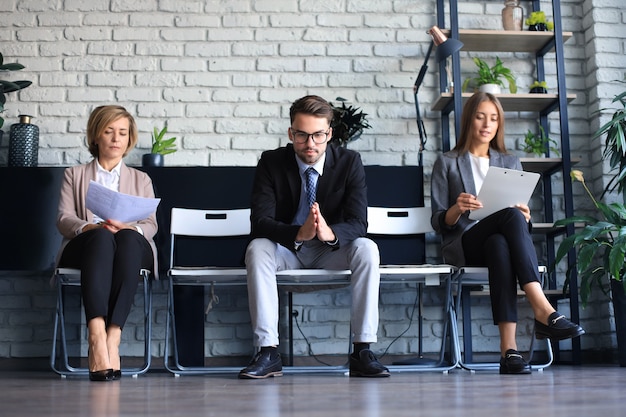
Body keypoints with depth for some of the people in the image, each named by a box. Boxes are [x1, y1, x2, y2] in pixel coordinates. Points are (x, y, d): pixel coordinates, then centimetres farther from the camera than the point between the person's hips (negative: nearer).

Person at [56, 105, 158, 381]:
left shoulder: (141, 180, 28)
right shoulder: (75, 175, 25)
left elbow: (151, 225, 10)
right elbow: (63, 219, 7)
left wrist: (128, 228, -15)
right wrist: (91, 228, -16)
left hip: (133, 248, 1)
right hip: (84, 248, -1)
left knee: (128, 237, -37)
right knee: (102, 237, -38)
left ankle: (113, 336, -50)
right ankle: (97, 336, -56)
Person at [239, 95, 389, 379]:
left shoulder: (349, 162, -9)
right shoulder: (271, 162, -10)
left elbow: (359, 223, -17)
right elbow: (260, 221, -20)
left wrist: (330, 233, -42)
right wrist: (299, 233, -41)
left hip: (331, 250, 0)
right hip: (285, 250, 0)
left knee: (366, 249, -29)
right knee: (256, 249, -31)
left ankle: (362, 351, -26)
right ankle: (268, 353, -30)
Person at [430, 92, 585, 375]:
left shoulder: (510, 163, 22)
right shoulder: (447, 163, 14)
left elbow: (523, 218, 17)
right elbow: (438, 222, 6)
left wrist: (526, 217, -8)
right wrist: (457, 210, -17)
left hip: (502, 240, 2)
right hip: (464, 247, -2)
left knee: (499, 245, -40)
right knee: (510, 215, -36)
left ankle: (508, 348, -51)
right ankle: (544, 311, -49)